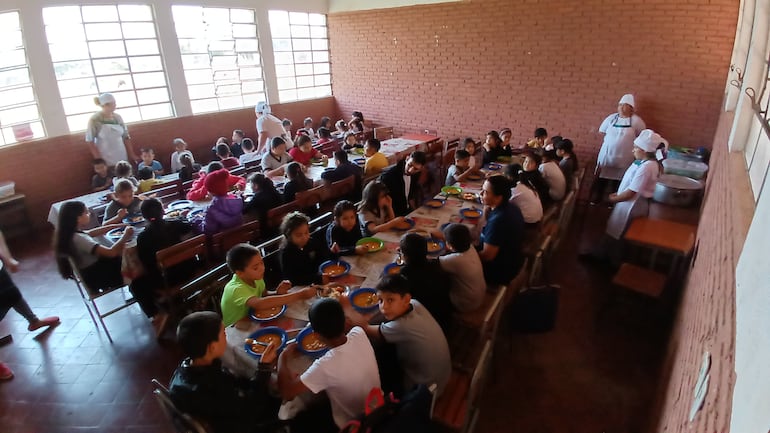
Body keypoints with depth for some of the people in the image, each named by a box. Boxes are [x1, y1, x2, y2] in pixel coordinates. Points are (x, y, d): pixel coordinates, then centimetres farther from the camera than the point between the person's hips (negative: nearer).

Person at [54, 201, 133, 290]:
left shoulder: (68, 233, -4)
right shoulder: (79, 239, -31)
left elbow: (90, 233, 16)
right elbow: (111, 252, -37)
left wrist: (116, 226, 10)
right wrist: (125, 235, -22)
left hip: (90, 272, 8)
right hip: (97, 277, -8)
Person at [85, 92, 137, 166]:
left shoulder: (117, 117, 3)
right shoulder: (94, 120, -9)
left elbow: (126, 137, 9)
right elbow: (90, 142, -7)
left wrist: (132, 155, 7)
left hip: (122, 158, 4)